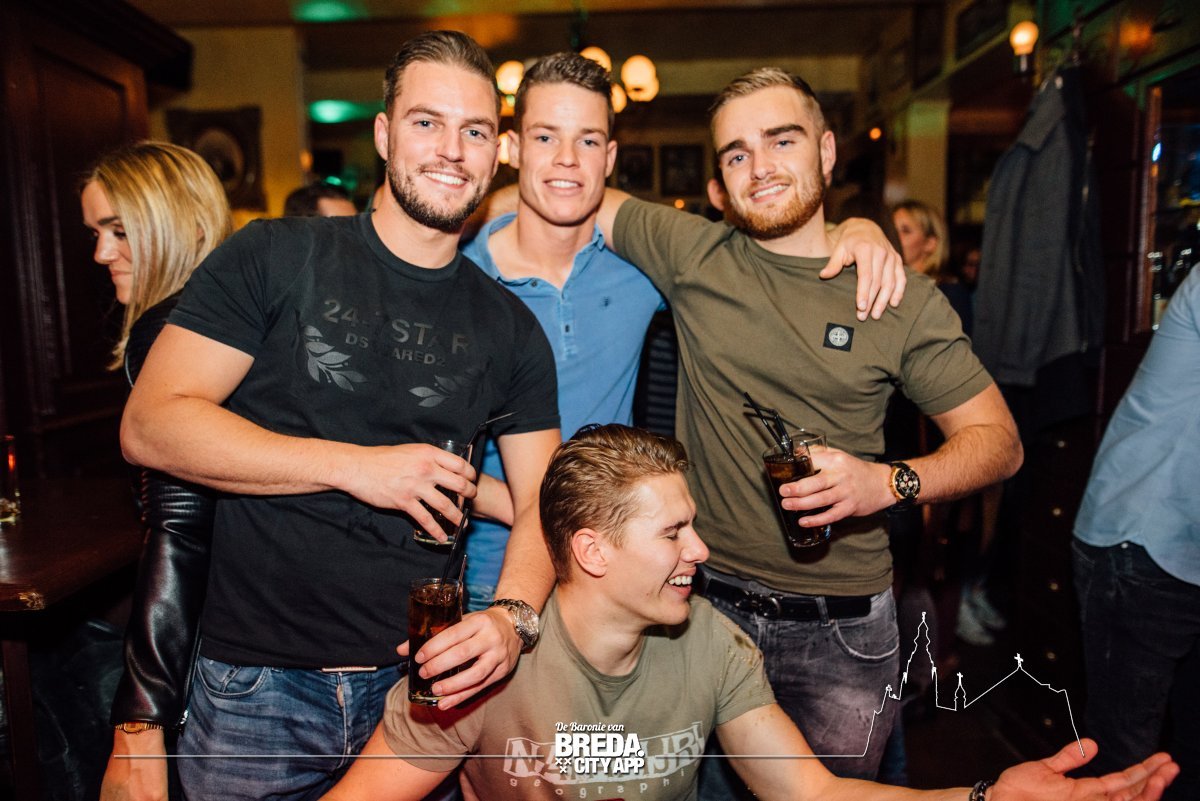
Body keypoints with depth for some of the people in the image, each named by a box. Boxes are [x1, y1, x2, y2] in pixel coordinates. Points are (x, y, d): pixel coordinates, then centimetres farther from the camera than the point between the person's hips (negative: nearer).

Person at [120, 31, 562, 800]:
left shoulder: (510, 327, 3)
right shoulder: (274, 258, -4)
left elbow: (540, 503, 1)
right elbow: (150, 425, -10)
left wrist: (513, 616, -19)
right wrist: (353, 465, -17)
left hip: (424, 681, 2)